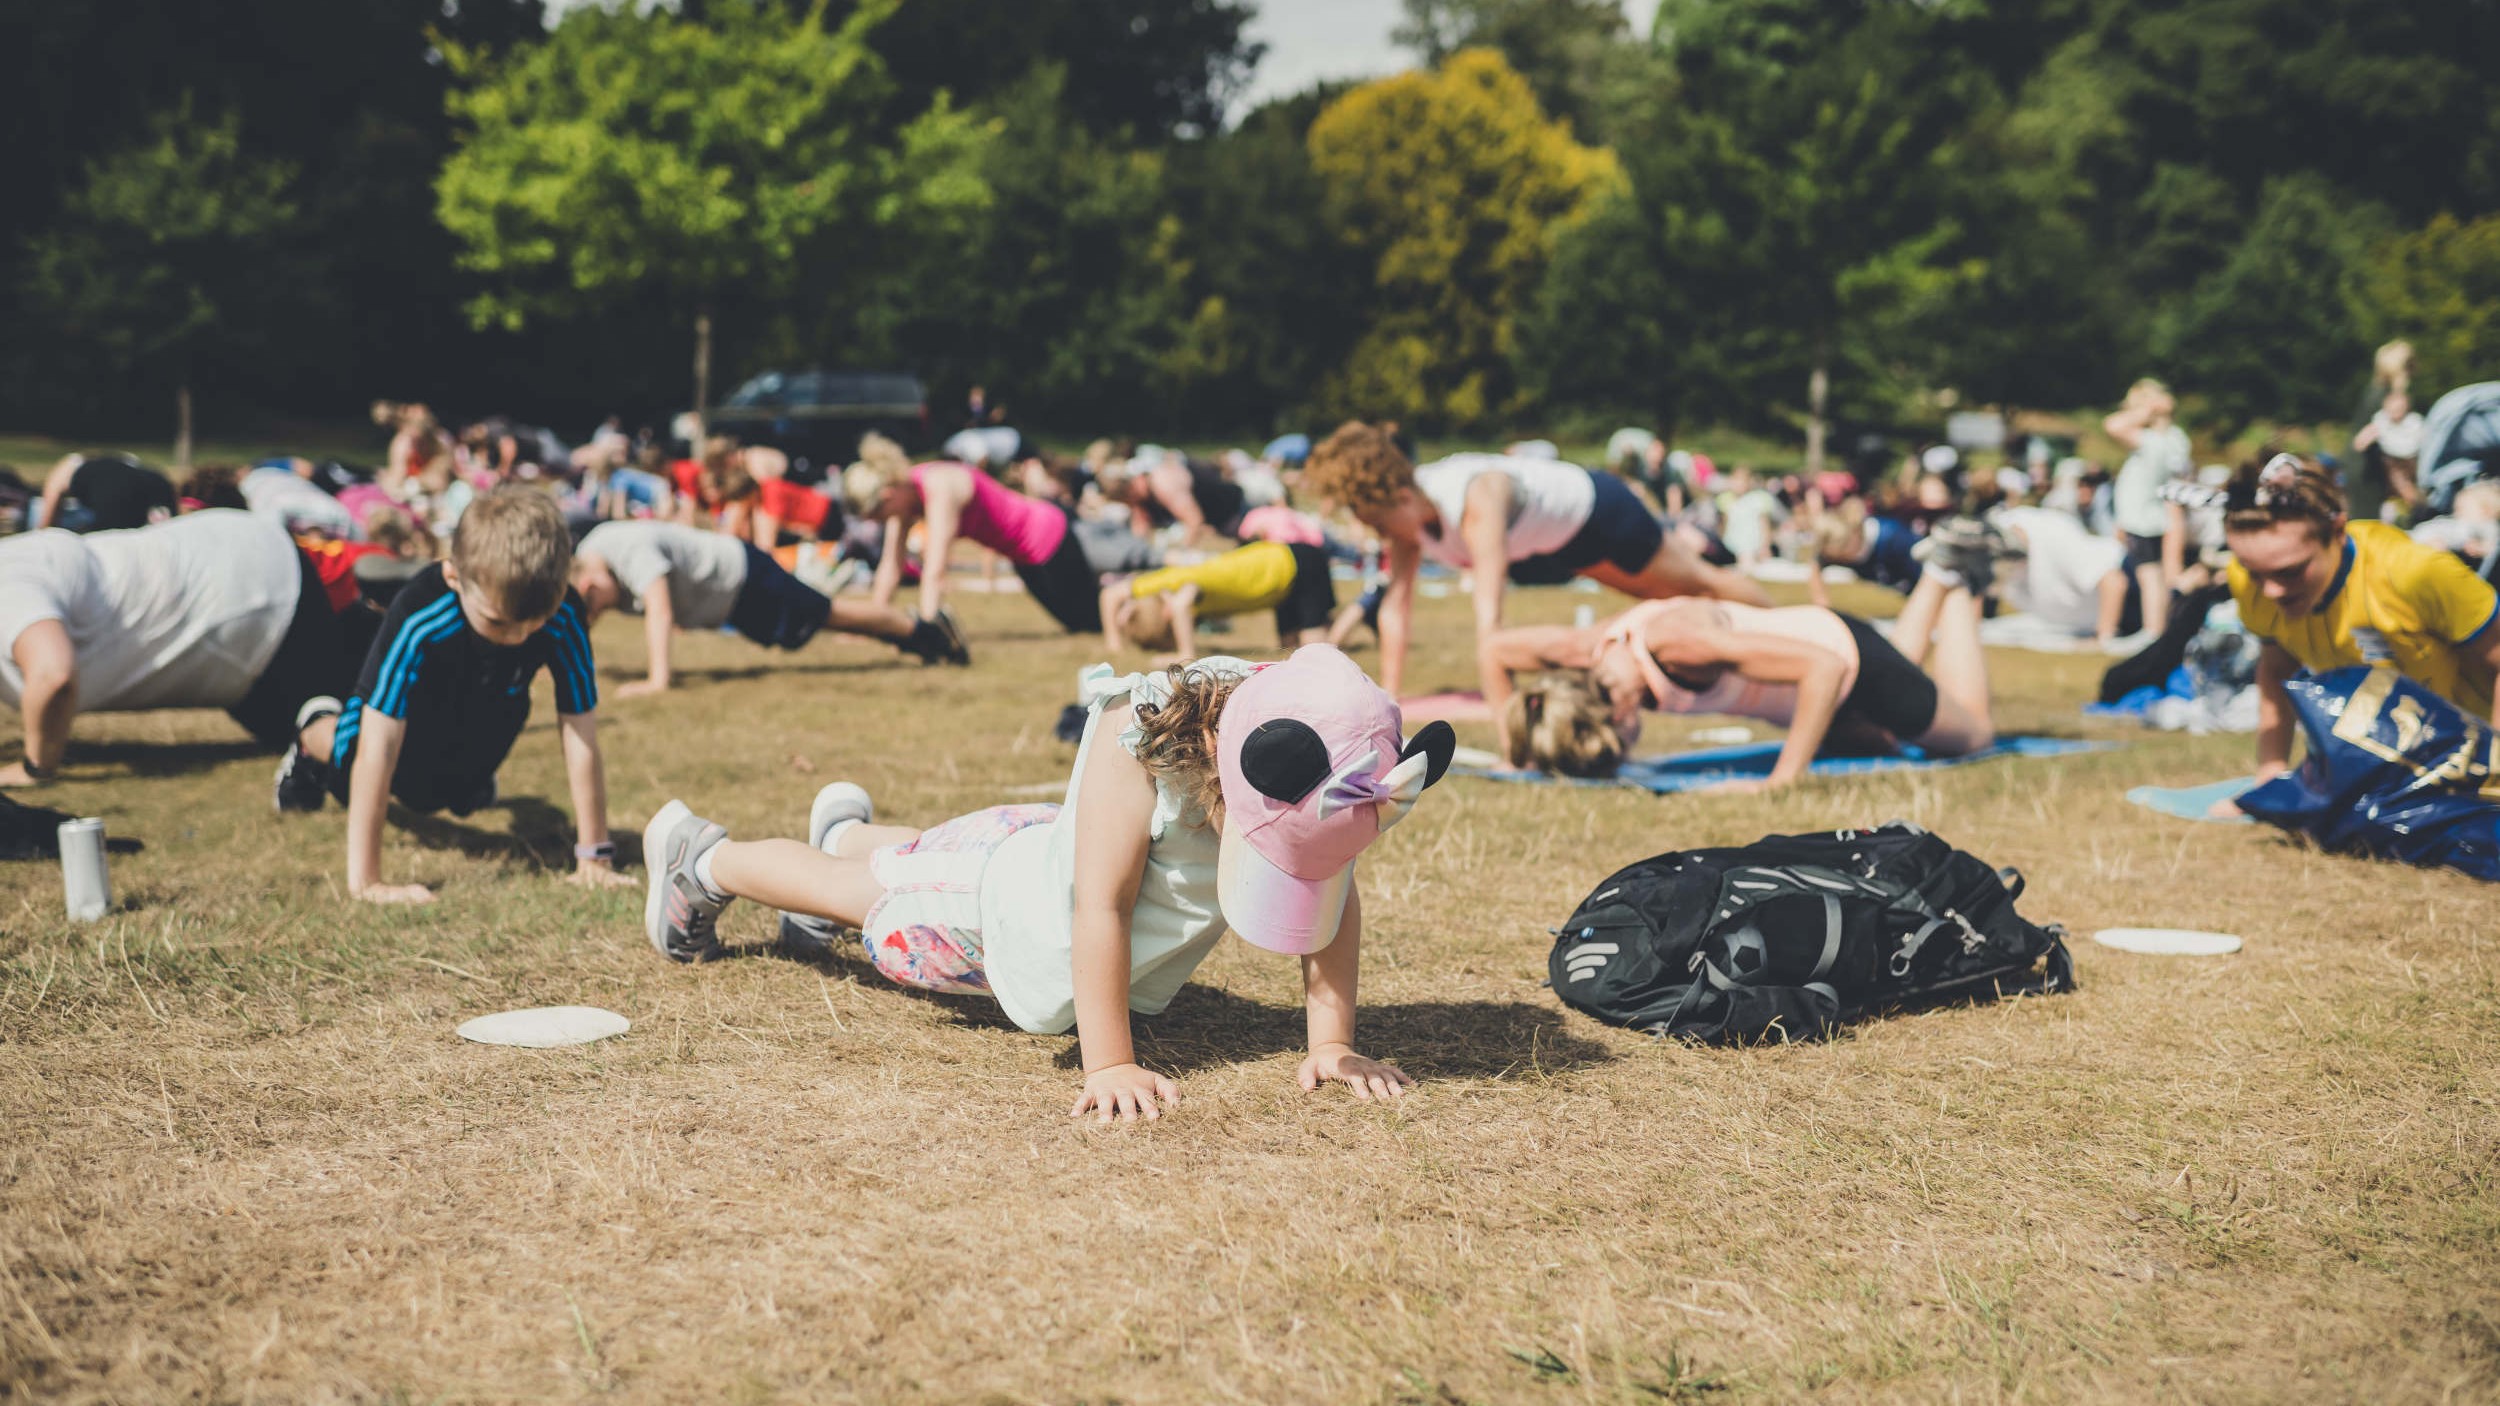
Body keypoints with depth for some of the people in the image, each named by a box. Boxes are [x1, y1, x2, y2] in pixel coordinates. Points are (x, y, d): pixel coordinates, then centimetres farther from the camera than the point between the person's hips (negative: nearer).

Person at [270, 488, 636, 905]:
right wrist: (364, 881, -46)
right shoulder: (419, 619, -46)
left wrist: (593, 857, -34)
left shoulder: (563, 619, -39)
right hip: (406, 713, -2)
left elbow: (581, 741, -34)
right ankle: (315, 734, 22)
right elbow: (377, 749, -44)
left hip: (485, 719, 2)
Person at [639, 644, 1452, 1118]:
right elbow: (1100, 906, -44)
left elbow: (1333, 900, -23)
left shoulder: (1319, 790, -32)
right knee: (862, 891, 21)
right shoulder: (1139, 740, -45)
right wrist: (1108, 1065, -44)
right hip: (1014, 893, -5)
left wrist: (1332, 1042, -31)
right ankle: (700, 856, 49)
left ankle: (848, 829, 68)